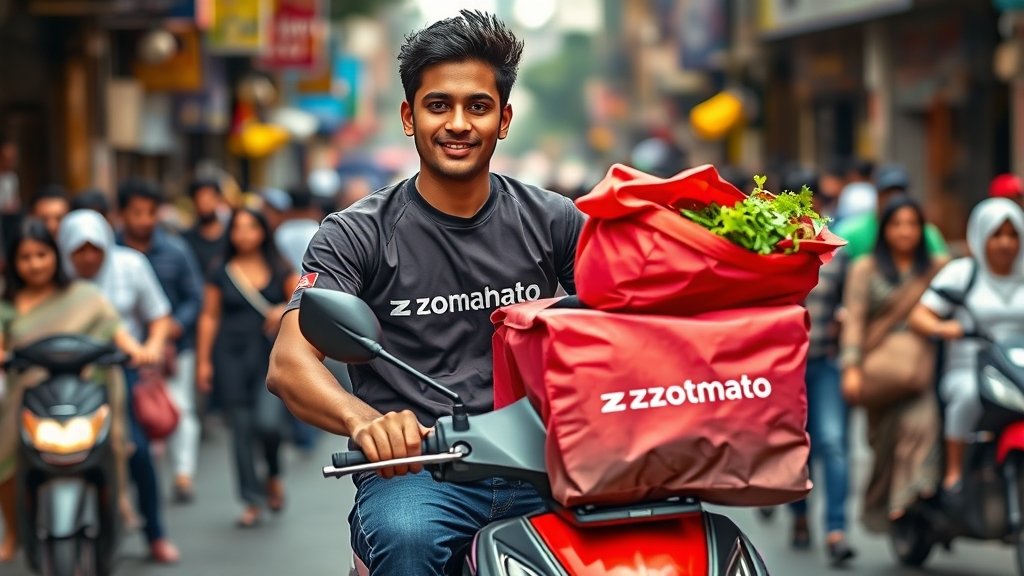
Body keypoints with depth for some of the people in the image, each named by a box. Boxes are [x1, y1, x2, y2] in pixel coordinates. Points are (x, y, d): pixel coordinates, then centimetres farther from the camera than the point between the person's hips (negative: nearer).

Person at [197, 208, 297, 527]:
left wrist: (285, 310, -12)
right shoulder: (222, 274, 7)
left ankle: (274, 475, 14)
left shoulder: (280, 270, 6)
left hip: (272, 355, -1)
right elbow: (209, 317, 8)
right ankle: (253, 501, 8)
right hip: (233, 356, 1)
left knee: (268, 421, -17)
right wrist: (204, 361, 4)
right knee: (241, 429, 0)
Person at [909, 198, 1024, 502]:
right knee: (971, 393, -36)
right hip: (967, 372, -2)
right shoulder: (960, 272, 8)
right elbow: (919, 316, 0)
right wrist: (941, 327, -23)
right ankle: (954, 471, -25)